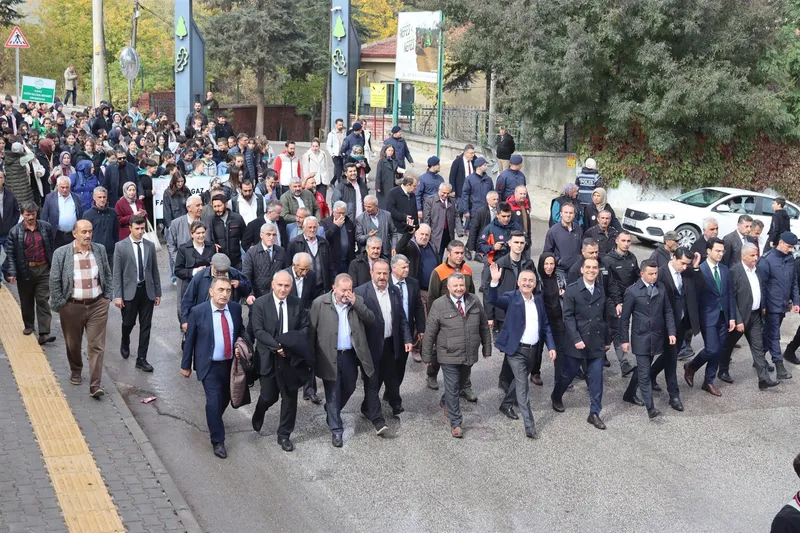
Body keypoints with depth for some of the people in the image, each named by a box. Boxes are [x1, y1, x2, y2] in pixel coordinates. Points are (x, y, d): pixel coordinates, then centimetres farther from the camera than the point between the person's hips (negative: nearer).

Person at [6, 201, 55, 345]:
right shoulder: (15, 231, -5)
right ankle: (28, 326, 34)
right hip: (25, 271, 0)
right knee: (26, 300, 14)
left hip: (43, 269, 0)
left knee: (43, 300, -3)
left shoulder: (46, 227, -1)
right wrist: (12, 272, -12)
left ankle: (44, 333, -6)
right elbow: (10, 253, -5)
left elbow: (52, 248, 5)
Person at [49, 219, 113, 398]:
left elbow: (107, 275, 11)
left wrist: (108, 296, 5)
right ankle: (75, 372, 42)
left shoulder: (100, 250, 2)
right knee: (73, 344, 16)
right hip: (72, 306, -1)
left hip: (97, 305, 1)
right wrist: (59, 304, -6)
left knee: (96, 346, -3)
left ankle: (95, 385, -2)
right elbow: (54, 281, -4)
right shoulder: (61, 253, -8)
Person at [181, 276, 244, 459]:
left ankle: (213, 420, 48)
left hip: (231, 363, 4)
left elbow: (241, 331, 13)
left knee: (225, 398, 18)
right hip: (209, 366, -4)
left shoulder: (235, 308, -3)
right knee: (214, 401, -9)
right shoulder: (198, 312, -14)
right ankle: (218, 441, 5)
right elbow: (190, 340, -6)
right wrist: (186, 365, -1)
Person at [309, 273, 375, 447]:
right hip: (330, 356, -4)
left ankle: (332, 412, 45)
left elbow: (371, 320, -6)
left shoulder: (357, 301, 1)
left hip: (350, 354, 4)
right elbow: (311, 330, -6)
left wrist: (356, 304, -18)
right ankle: (336, 430, 13)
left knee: (349, 388, 18)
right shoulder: (320, 303, -10)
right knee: (333, 393, 3)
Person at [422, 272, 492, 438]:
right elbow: (429, 333, -6)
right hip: (449, 356, -4)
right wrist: (427, 356, -3)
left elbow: (484, 327, 10)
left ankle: (445, 402, 49)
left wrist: (487, 348, 12)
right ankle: (456, 423, 9)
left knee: (461, 383, 22)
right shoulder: (439, 305, -11)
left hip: (470, 355, 4)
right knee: (452, 389, 0)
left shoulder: (474, 302, 0)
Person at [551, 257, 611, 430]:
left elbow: (604, 316, 14)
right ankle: (556, 397, 38)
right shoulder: (572, 290, -8)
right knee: (568, 374, 11)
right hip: (577, 342, -4)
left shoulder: (601, 291, 8)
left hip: (597, 342, 4)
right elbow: (568, 317, -12)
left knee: (596, 379, 2)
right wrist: (576, 339, -19)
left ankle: (594, 413, 10)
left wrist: (607, 339, 16)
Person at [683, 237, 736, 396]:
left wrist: (732, 317, 6)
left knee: (718, 351, 10)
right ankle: (691, 366, 17)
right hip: (708, 317, -6)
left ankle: (709, 382, 22)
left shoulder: (725, 270, 7)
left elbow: (730, 294, 10)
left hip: (723, 317, 6)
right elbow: (695, 296, -11)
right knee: (712, 350, -10)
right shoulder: (699, 270, -12)